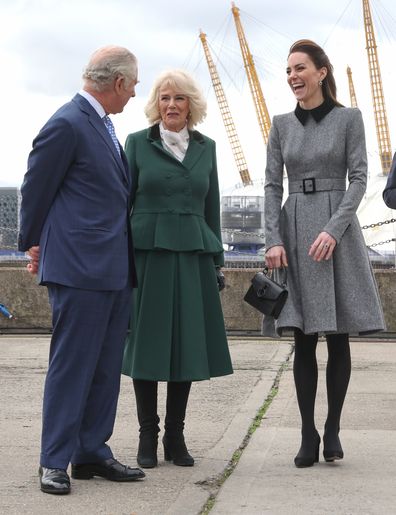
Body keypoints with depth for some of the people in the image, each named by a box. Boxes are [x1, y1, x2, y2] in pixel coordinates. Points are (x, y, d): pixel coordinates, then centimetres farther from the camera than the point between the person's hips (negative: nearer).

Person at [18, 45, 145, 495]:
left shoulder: (102, 125, 16)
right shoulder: (67, 125, -12)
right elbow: (36, 189, -6)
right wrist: (34, 245, 6)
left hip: (114, 269, 9)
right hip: (80, 267, -9)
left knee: (105, 368, 11)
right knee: (71, 365, -3)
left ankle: (92, 453, 19)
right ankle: (55, 461, 5)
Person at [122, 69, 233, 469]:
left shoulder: (206, 147, 11)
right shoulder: (138, 143, 3)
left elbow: (212, 207, 14)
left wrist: (217, 261, 10)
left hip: (193, 256, 3)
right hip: (148, 252, -3)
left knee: (188, 344, 4)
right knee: (146, 342, 0)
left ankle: (175, 436, 14)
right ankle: (147, 436, 10)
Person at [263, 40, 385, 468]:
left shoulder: (348, 119, 2)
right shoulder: (282, 125, 9)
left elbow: (358, 178, -4)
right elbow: (272, 185, 6)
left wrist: (333, 229, -16)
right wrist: (273, 240, -6)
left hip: (337, 228, -2)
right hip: (294, 229, 2)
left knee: (338, 336, 1)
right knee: (303, 339, 1)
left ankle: (332, 429, 12)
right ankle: (308, 435, 5)